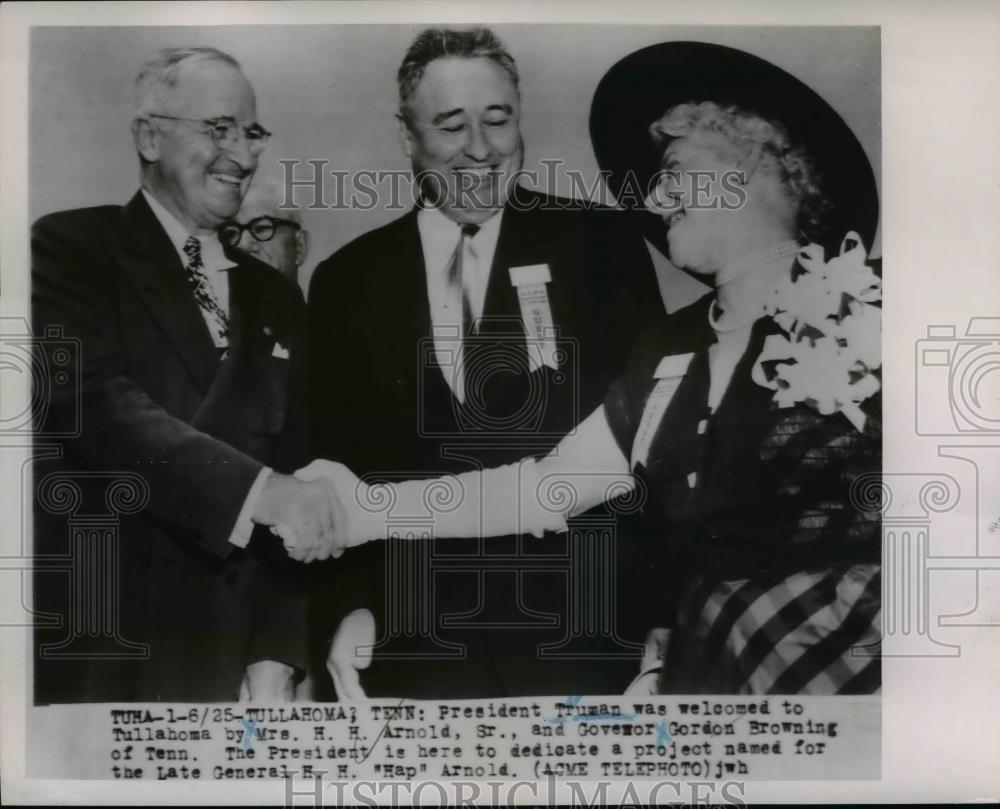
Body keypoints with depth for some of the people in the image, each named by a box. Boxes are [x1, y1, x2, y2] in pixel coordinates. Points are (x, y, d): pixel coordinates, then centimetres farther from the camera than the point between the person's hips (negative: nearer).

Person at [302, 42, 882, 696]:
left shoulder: (866, 314, -9)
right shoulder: (673, 351, 8)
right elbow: (547, 488, 3)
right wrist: (372, 507, -6)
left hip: (852, 667, -5)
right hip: (707, 667, 5)